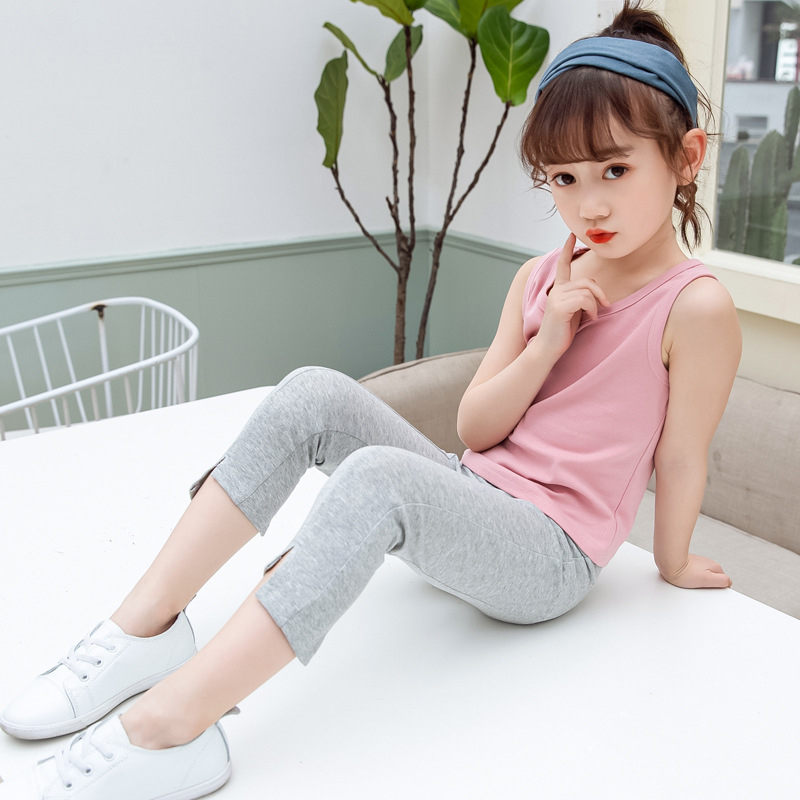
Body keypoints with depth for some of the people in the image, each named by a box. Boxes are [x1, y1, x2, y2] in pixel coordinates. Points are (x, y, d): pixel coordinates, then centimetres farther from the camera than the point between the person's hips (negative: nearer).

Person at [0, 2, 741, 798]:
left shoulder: (696, 306, -13)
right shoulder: (541, 278, 8)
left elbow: (682, 460, -6)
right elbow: (474, 430, 5)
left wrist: (673, 564, 7)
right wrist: (549, 341, -8)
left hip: (550, 556, -7)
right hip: (471, 494, 7)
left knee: (379, 477, -36)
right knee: (314, 395, -16)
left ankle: (165, 729, -37)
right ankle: (147, 623, -16)